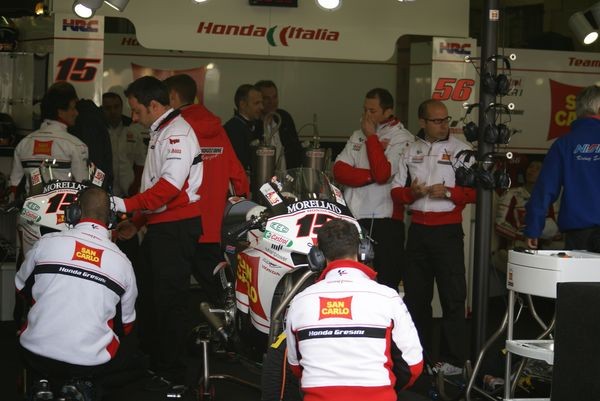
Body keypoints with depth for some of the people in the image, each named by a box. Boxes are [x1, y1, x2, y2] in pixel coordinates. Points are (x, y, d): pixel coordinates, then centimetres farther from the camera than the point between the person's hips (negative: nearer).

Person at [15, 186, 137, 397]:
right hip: (91, 363, 0)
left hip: (36, 356, 1)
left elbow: (22, 288, 15)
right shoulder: (122, 261, 0)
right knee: (124, 357, 29)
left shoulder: (47, 242, -2)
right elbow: (125, 322, 10)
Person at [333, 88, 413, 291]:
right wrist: (371, 175, -11)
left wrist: (371, 136, -8)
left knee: (385, 283, -3)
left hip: (385, 222, -6)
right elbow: (339, 170, 3)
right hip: (353, 220, 6)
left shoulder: (401, 138, -3)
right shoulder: (358, 136, 16)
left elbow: (383, 174, -17)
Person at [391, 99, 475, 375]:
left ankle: (453, 359, 2)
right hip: (417, 229, 5)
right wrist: (411, 192, -9)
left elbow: (474, 191, -6)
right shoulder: (411, 151, 11)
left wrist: (448, 192, -20)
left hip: (447, 230, -5)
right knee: (415, 294, 13)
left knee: (452, 295, -4)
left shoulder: (460, 150, -1)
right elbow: (396, 191, 11)